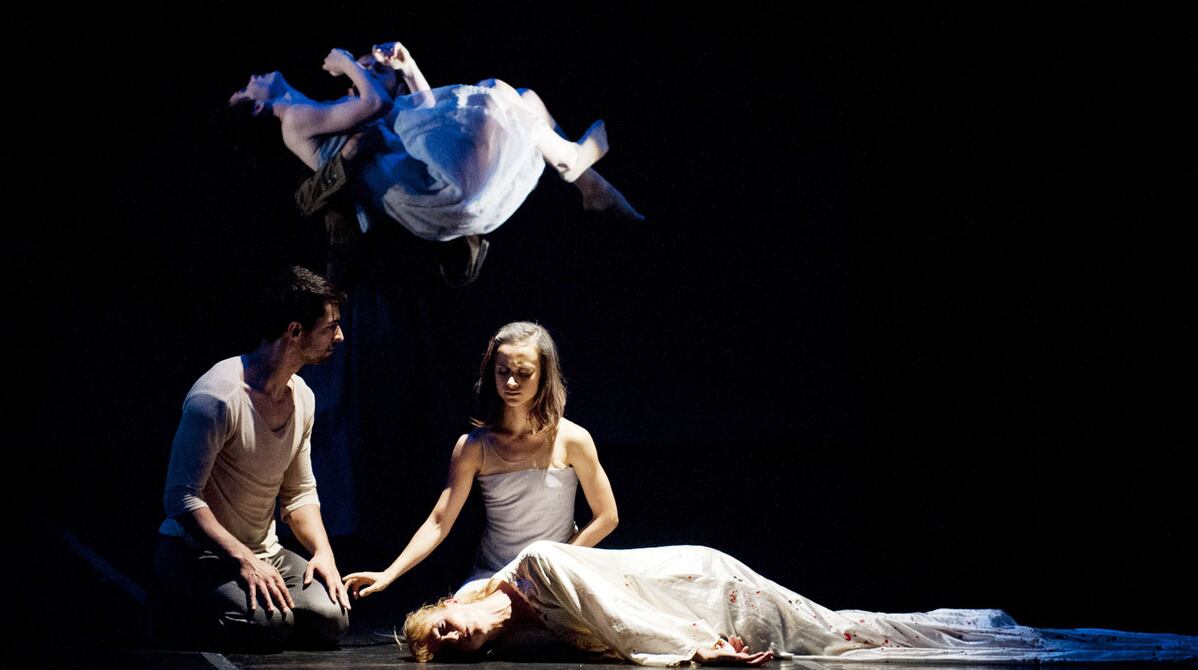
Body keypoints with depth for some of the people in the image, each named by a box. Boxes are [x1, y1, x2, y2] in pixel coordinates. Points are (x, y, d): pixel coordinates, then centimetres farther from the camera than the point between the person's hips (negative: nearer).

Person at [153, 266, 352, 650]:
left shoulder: (301, 396, 6)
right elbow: (181, 497, -22)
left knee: (331, 618, -17)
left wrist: (323, 551, -4)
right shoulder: (219, 396, -21)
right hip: (196, 554, -7)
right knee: (269, 624, -32)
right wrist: (243, 559, -29)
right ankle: (176, 614, -2)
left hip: (264, 552, 7)